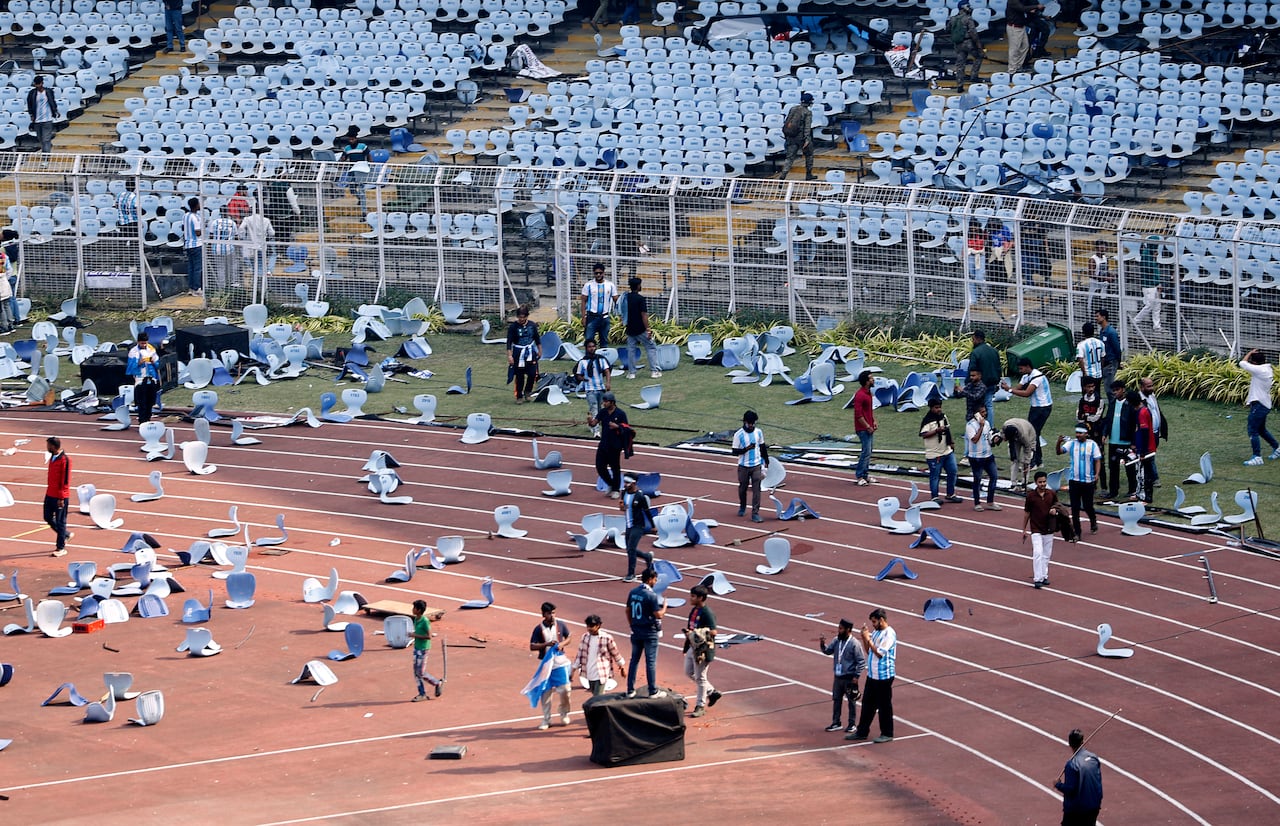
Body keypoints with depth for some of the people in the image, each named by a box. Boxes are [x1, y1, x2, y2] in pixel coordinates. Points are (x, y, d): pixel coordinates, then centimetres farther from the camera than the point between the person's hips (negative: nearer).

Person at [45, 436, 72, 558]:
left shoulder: (65, 460, -19)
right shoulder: (52, 457, 8)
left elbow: (65, 480, -19)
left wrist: (61, 498, -19)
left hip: (60, 497, -9)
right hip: (50, 494, 9)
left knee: (60, 522, -1)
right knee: (48, 518, 14)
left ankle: (61, 548, 8)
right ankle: (65, 535, 33)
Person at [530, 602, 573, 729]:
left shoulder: (560, 624, 0)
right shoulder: (539, 628, -5)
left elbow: (569, 637, 13)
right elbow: (532, 646, -5)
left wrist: (562, 644, -9)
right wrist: (547, 644, -19)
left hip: (560, 662, 1)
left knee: (564, 689, -4)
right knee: (546, 692, 4)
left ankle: (564, 714, 21)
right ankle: (546, 720, 13)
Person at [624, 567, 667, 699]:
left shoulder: (633, 592, 3)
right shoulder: (651, 595, -19)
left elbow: (628, 610, 11)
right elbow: (658, 615, -19)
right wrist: (664, 607, 0)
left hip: (636, 631, 6)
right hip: (650, 632, -6)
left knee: (634, 660, 13)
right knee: (651, 661, 1)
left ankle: (630, 690, 15)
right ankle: (653, 691, 6)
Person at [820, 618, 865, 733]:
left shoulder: (854, 644, -16)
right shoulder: (837, 641, 3)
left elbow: (861, 661, -13)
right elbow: (828, 651, 12)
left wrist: (856, 676, -15)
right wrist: (822, 644, -8)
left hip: (849, 678, -6)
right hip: (838, 677, 6)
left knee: (851, 701, 6)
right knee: (836, 700, 13)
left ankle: (852, 724, 16)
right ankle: (836, 723, 24)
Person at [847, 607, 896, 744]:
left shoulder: (889, 634, -16)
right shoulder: (876, 633, 10)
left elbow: (879, 653, -20)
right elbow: (868, 651, 14)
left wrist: (868, 639, -15)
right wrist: (864, 638, 0)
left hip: (884, 676, -9)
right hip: (872, 675, 9)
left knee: (884, 705, 2)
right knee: (867, 703, 13)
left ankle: (887, 734, 12)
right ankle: (862, 732, 21)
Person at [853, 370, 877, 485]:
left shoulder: (869, 392, 11)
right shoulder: (860, 395, -19)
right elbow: (858, 414, -21)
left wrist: (874, 421, 12)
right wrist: (867, 427, -16)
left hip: (869, 427, 9)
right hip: (863, 428, -9)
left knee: (868, 451, 13)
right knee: (866, 452, -9)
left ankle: (865, 474, 19)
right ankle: (859, 476, -4)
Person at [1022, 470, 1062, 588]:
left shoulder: (1052, 494, -1)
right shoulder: (1031, 495, -7)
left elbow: (1057, 506, 16)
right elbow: (1026, 513, 1)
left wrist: (1055, 511, -9)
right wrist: (1024, 530, 4)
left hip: (1048, 530, 3)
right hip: (1036, 529, -3)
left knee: (1046, 555, 11)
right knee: (1038, 553, -14)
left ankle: (1044, 576, 25)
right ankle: (1037, 579, -13)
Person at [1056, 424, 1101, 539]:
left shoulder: (1092, 444, 0)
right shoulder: (1071, 443, 2)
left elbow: (1097, 460, 2)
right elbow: (1060, 451, -10)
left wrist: (1097, 474, -12)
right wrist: (1059, 443, -31)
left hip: (1088, 481, -1)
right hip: (1074, 481, 1)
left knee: (1088, 506, 6)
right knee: (1075, 508, 1)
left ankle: (1093, 523, 37)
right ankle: (1076, 532, 7)